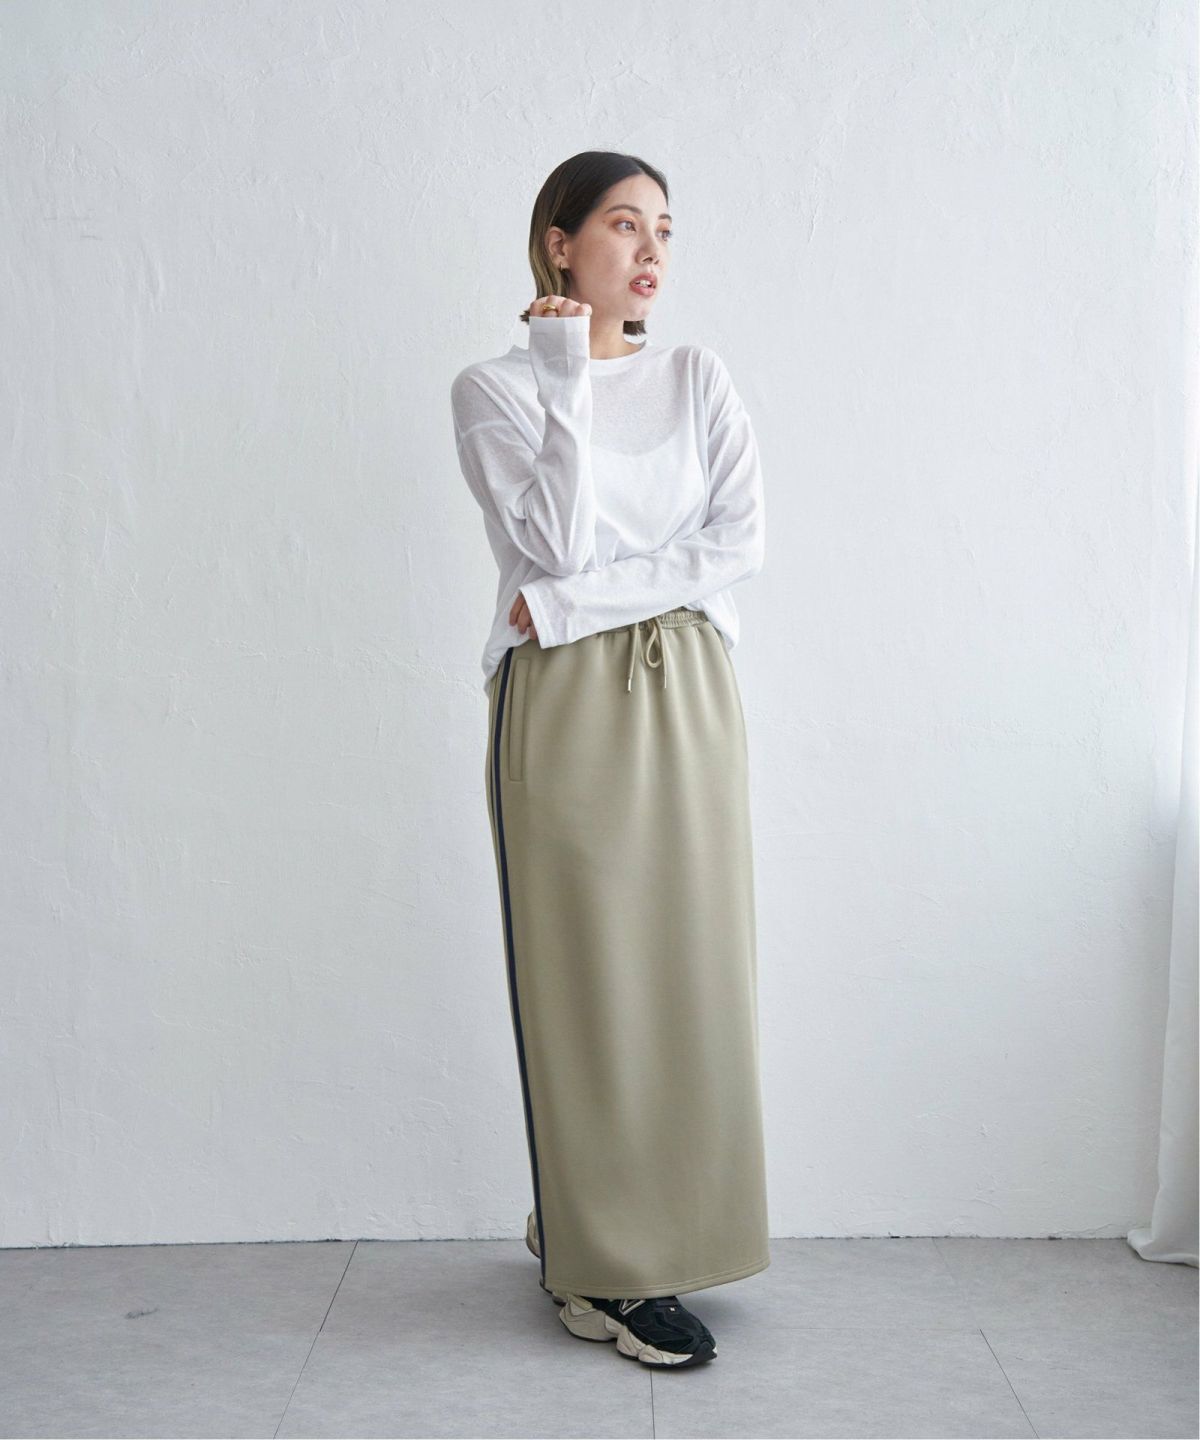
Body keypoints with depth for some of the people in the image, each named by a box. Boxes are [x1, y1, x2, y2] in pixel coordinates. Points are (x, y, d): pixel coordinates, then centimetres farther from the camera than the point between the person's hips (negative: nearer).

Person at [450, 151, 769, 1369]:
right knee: (583, 971, 0)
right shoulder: (494, 387, 1)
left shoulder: (697, 378, 9)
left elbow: (741, 545, -2)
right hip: (560, 705, -3)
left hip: (684, 695, 3)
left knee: (686, 966, 4)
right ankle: (603, 1264, 13)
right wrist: (566, 376, -11)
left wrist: (568, 604, -10)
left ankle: (647, 1242, 21)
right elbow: (558, 543, -12)